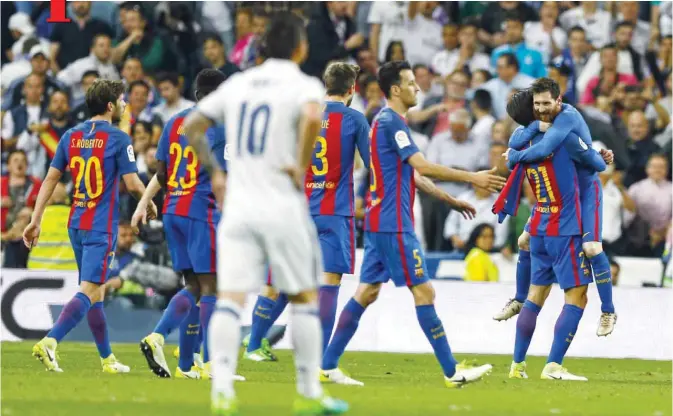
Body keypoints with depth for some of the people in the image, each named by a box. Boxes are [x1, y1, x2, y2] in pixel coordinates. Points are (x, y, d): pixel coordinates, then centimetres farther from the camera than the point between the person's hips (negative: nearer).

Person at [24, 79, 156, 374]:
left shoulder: (71, 136, 8)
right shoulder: (119, 140, -9)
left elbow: (51, 178, 7)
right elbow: (132, 183, -11)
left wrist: (35, 221, 8)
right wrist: (150, 205, 9)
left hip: (76, 225, 7)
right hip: (101, 228, -7)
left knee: (96, 292, 16)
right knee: (89, 292, -11)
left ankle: (108, 360, 24)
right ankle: (49, 342, -28)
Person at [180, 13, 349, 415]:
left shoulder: (237, 84, 12)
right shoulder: (304, 86, -4)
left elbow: (191, 127, 17)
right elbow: (313, 117, -28)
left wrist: (214, 173, 22)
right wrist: (302, 166, -16)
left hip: (237, 205, 4)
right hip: (283, 208, -4)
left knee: (230, 299, -3)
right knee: (305, 297, 9)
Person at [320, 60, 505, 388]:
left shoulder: (387, 121, 17)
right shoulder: (391, 121, -14)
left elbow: (410, 174, 25)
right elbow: (423, 167, -20)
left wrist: (449, 199, 26)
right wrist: (472, 178, -17)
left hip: (379, 222, 10)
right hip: (393, 224, -10)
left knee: (367, 292, 10)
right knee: (423, 291, -7)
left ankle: (328, 366, 10)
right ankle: (451, 372, -5)